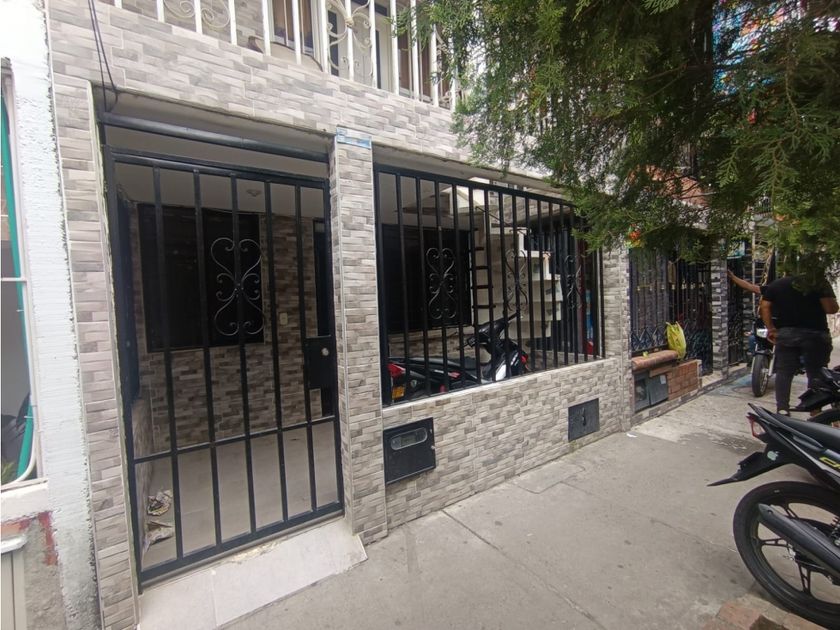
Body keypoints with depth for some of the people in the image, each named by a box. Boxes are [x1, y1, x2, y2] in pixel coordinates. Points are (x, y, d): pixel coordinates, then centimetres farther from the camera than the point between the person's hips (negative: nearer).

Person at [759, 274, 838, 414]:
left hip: (785, 334, 2)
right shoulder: (819, 282, -5)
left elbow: (764, 307, 1)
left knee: (784, 372, 6)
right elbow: (831, 308, -11)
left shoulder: (775, 284, 6)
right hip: (814, 334, -2)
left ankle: (782, 409, 5)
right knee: (816, 374, 6)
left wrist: (771, 328, 7)